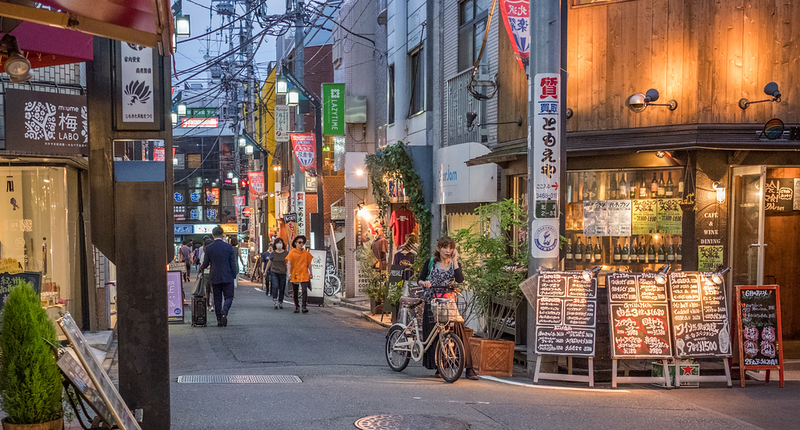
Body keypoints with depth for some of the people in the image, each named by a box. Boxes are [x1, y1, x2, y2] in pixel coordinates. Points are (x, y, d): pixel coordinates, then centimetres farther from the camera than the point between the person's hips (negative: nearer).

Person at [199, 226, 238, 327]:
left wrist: (201, 268, 27)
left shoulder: (209, 248, -3)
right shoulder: (229, 247, -4)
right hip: (227, 277, -1)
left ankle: (219, 320, 9)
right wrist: (234, 276, 6)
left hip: (215, 278, 1)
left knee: (217, 299, 10)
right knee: (229, 297, 5)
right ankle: (224, 311, -24)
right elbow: (233, 263, -3)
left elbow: (206, 263, 4)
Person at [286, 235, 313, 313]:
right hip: (295, 275, 0)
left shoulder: (306, 253, 6)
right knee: (295, 292, 8)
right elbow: (289, 263, -8)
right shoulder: (292, 253, -2)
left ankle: (304, 306, -11)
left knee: (305, 291, -14)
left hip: (304, 275, 1)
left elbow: (309, 263, 15)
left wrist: (310, 273, 15)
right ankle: (296, 307, 21)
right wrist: (289, 273, -20)